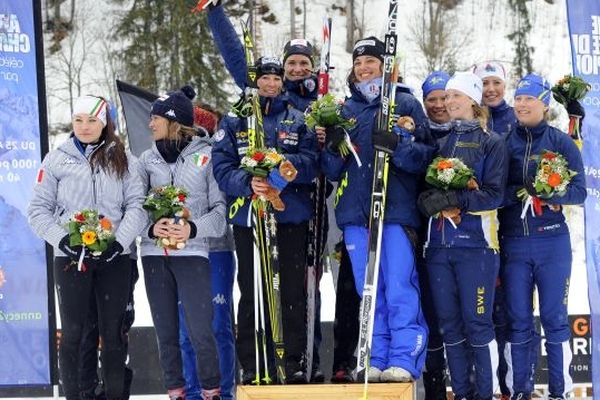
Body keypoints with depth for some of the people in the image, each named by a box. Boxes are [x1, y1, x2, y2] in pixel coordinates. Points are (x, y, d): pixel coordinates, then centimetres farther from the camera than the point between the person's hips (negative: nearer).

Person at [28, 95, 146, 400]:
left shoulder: (123, 160, 9)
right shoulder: (56, 160, 6)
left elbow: (137, 206, 4)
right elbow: (39, 209, 4)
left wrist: (120, 241, -11)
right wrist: (62, 239, -10)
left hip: (114, 258, 1)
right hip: (70, 257, -1)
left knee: (113, 332, 4)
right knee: (72, 333, 0)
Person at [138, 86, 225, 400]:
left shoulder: (206, 156, -1)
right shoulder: (148, 159, 9)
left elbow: (219, 207, -1)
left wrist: (193, 229, -16)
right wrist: (151, 228, -12)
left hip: (192, 253, -4)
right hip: (154, 254, 4)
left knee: (201, 331, -9)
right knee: (166, 332, 7)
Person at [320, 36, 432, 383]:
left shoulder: (406, 104, 6)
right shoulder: (346, 110, 19)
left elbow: (426, 155, -2)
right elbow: (333, 171, 19)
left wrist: (397, 146, -20)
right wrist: (332, 148, -2)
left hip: (397, 210, -4)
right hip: (356, 211, 5)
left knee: (399, 289, -11)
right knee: (368, 291, 5)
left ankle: (404, 360, -10)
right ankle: (377, 360, 9)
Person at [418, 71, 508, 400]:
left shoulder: (491, 142, 2)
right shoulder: (440, 141, 16)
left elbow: (494, 194, -7)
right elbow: (423, 187, 15)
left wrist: (455, 199, -19)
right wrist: (428, 201, -8)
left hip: (475, 242, -5)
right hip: (439, 243, 5)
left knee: (477, 322, -6)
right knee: (449, 323, 5)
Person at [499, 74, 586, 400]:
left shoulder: (561, 143, 2)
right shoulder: (503, 143, 5)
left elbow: (578, 190, -5)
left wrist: (542, 193, -20)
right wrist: (520, 193, -18)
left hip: (551, 241, -1)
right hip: (512, 242, 2)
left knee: (554, 317, 1)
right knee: (517, 320, 6)